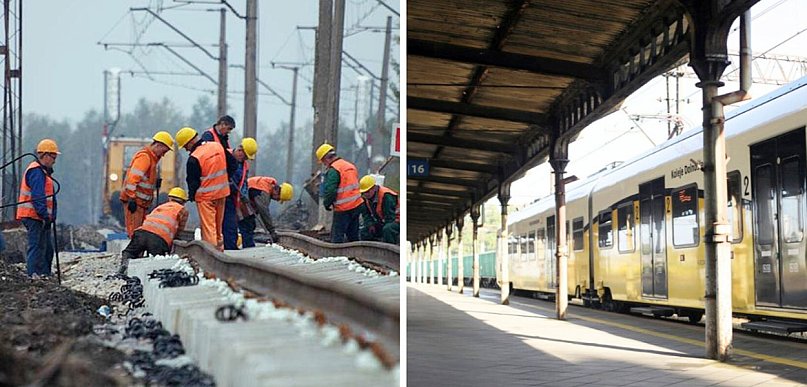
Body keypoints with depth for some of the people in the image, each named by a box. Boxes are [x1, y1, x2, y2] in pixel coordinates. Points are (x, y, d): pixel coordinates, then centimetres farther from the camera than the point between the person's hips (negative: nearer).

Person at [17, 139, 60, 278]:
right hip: (34, 216, -11)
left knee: (47, 247, 14)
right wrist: (45, 215, -24)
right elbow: (37, 197, -22)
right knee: (37, 246, -10)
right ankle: (34, 275, -10)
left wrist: (51, 215, 19)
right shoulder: (36, 172, -14)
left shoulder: (43, 171, 20)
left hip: (39, 217, 11)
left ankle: (45, 274, 19)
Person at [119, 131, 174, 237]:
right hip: (134, 200, -10)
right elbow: (133, 178, -22)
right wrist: (132, 198, -25)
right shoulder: (144, 156, -14)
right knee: (134, 231, -10)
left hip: (141, 201, 10)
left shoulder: (152, 157, 19)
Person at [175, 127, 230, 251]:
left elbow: (192, 181, -10)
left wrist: (191, 196, 8)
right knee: (218, 225, 19)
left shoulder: (194, 158, -20)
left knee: (208, 228, -1)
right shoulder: (218, 146, -1)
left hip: (205, 196, -7)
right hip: (222, 193, 7)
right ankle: (220, 249, 28)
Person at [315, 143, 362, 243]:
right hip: (356, 205, 8)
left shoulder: (333, 170, -15)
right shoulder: (350, 166, 12)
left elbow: (330, 190, -20)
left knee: (337, 235, -2)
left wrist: (327, 204, -2)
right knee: (353, 235, 17)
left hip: (343, 209, -8)